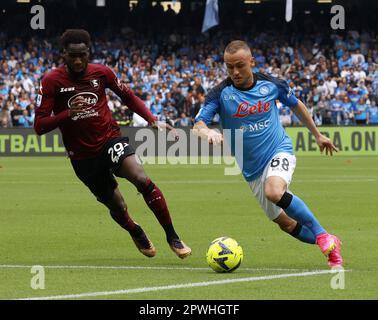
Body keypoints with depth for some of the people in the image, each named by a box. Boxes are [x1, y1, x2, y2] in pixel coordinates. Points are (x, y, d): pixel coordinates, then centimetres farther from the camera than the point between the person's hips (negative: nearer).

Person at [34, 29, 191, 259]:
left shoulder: (101, 73, -2)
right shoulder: (52, 81, -10)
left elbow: (128, 96, 14)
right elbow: (39, 126, -12)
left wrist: (153, 121, 2)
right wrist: (67, 114, -29)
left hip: (111, 140, 0)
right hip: (83, 156, 0)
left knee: (142, 180, -27)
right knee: (117, 207, 5)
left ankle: (172, 237, -17)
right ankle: (137, 234, 41)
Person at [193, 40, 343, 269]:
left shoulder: (271, 85, -6)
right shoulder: (221, 93, -10)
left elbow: (296, 105, 14)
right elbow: (198, 125, -21)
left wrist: (318, 135, 22)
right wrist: (208, 132, -45)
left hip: (280, 151, -3)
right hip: (252, 169, 3)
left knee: (274, 191, -35)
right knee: (285, 223, 5)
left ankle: (323, 236, -22)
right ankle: (331, 246, 25)